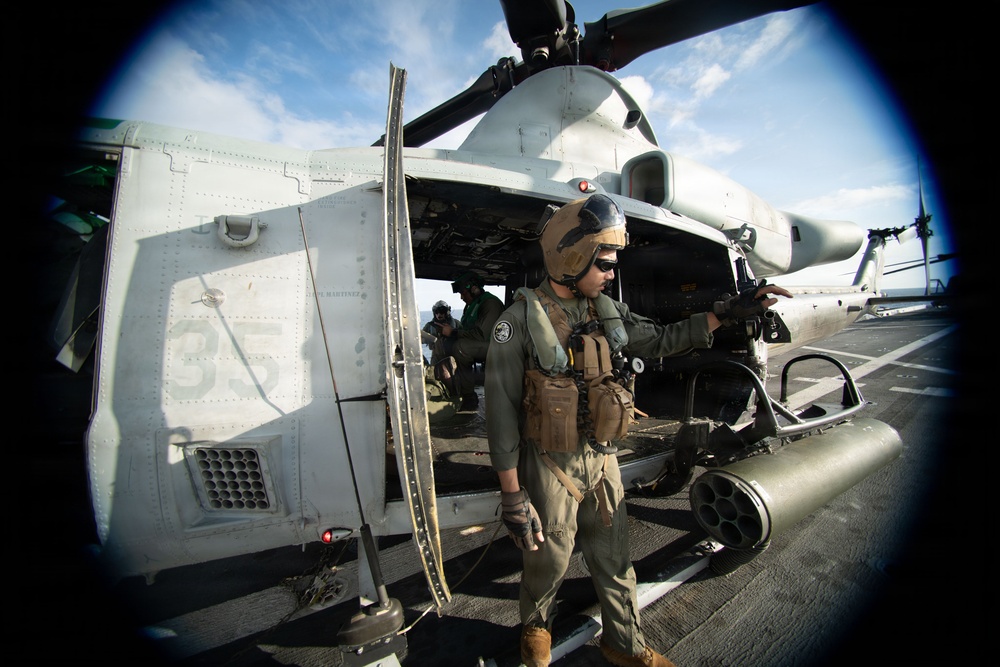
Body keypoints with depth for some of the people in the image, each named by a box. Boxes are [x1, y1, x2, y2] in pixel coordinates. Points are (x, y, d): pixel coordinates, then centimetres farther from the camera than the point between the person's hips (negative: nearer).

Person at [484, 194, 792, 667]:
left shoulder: (604, 311, 0)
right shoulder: (520, 321, -19)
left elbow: (659, 341, 13)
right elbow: (501, 413, -17)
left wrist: (726, 313, 6)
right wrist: (512, 497, -15)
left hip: (602, 458, 5)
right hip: (550, 466, -5)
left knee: (614, 559, 21)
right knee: (548, 560, 17)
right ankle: (535, 626, 50)